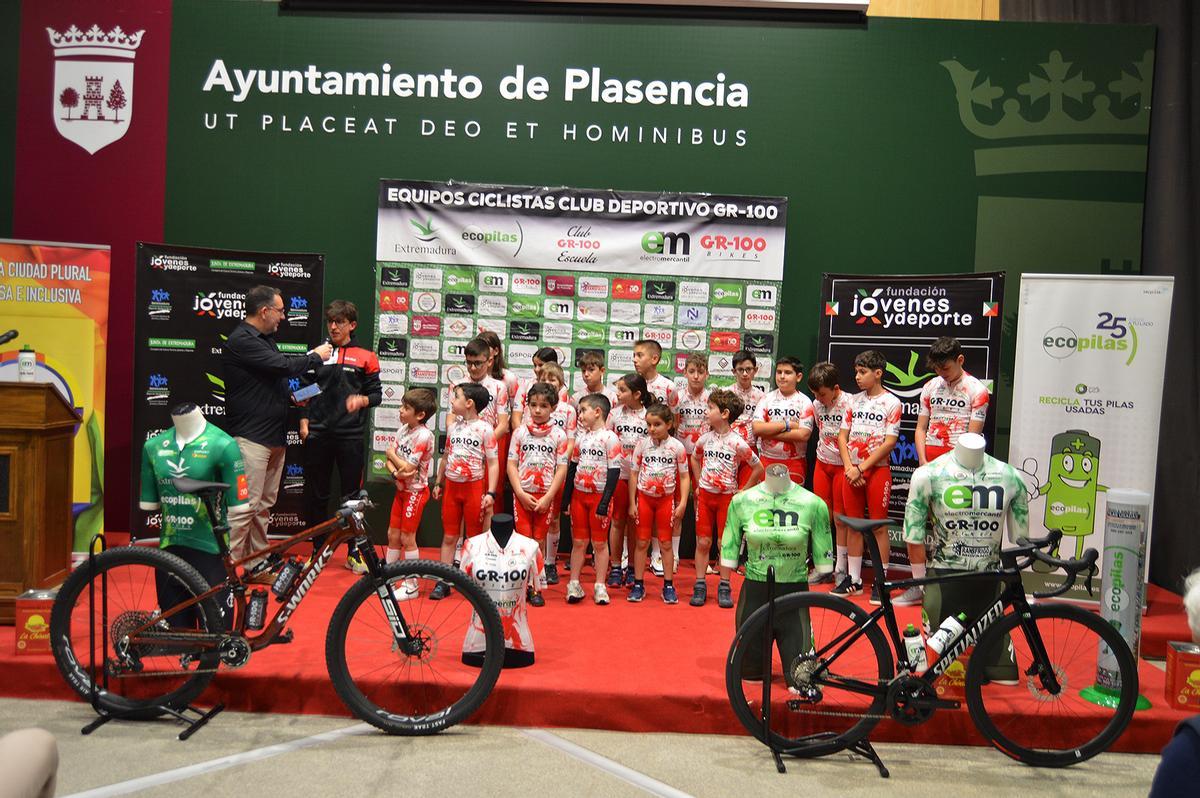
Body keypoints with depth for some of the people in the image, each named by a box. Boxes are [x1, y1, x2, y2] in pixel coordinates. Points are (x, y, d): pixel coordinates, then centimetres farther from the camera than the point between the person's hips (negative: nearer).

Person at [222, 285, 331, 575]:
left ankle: (258, 567, 22)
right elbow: (283, 365, -21)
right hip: (251, 438, -10)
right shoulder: (241, 341, -14)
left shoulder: (265, 339, 18)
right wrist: (316, 356, -6)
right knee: (246, 506, -9)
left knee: (264, 505, 14)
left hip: (273, 436, 10)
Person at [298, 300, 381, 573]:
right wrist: (304, 421, 3)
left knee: (352, 495, 3)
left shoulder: (365, 357, 5)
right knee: (315, 495, 7)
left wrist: (362, 400, -15)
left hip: (350, 436, -2)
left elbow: (377, 394, 6)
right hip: (317, 435, 2)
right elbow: (304, 391, 13)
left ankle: (354, 553, 13)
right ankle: (318, 550, 20)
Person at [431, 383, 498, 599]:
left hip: (474, 488, -5)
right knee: (449, 536, 8)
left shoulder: (485, 429, -10)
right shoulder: (453, 427, 7)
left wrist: (490, 493, -16)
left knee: (474, 537, 5)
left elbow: (493, 463, -10)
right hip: (452, 487, 5)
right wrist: (438, 483, 18)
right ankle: (443, 583, 14)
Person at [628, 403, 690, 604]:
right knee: (642, 542, 6)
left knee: (666, 543, 6)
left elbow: (685, 476, -2)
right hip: (644, 497, 1)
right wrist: (632, 503, -2)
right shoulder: (642, 444, -5)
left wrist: (682, 504, -8)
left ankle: (668, 586, 16)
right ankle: (638, 585, 15)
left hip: (666, 498, -1)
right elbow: (633, 474, -1)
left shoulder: (676, 446, -7)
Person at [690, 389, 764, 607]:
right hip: (705, 495, 3)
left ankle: (724, 587, 14)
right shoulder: (705, 438, 1)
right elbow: (695, 458, 21)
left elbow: (758, 468, -4)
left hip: (727, 497, -3)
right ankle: (700, 585, 13)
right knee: (702, 542, 5)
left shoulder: (738, 443, -12)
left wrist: (742, 492, -3)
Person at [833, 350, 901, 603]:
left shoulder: (891, 402, -5)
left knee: (878, 526, 0)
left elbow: (889, 442, -11)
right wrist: (849, 468, -5)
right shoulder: (854, 400, 9)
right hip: (851, 471, 5)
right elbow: (842, 436, 9)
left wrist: (860, 468, -14)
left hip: (877, 470, -5)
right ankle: (854, 580, 17)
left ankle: (880, 582, 8)